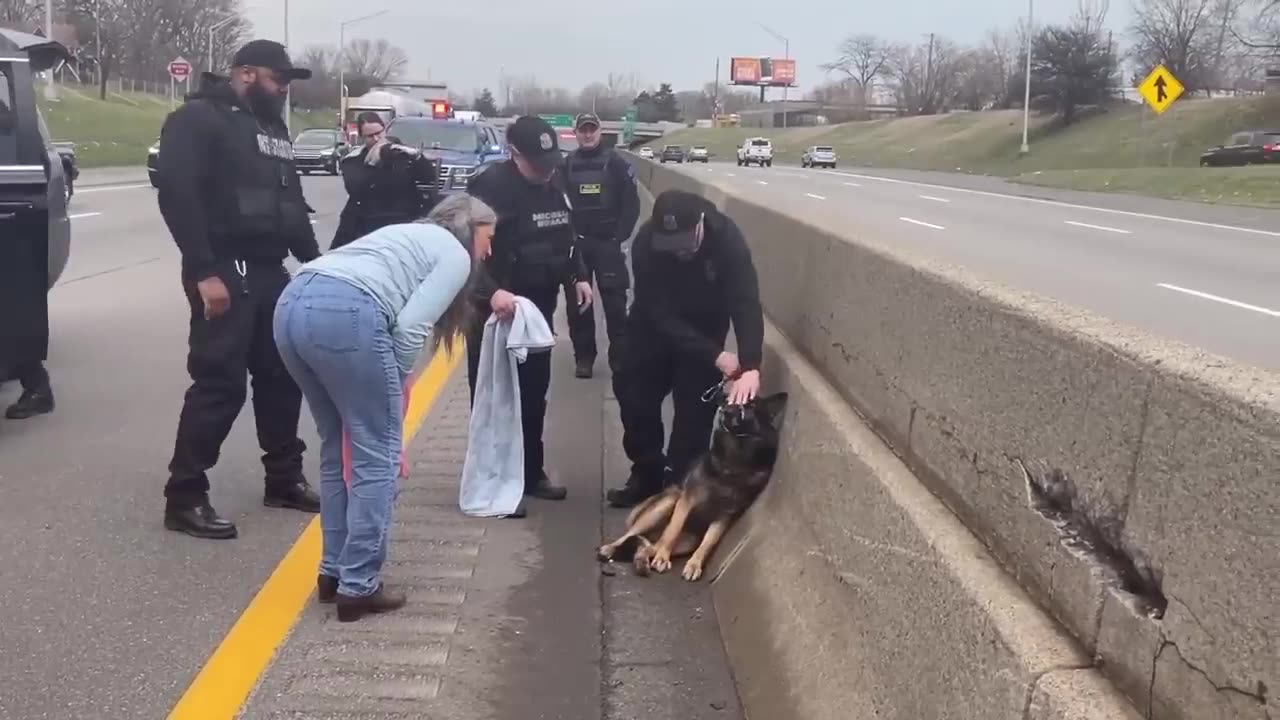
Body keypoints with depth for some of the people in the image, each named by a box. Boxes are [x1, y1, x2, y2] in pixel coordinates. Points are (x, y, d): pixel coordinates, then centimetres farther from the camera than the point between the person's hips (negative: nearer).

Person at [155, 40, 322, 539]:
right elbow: (176, 194, -17)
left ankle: (284, 479, 25)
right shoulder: (199, 118, -7)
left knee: (282, 375, 12)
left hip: (269, 271, 8)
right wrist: (204, 273, -23)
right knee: (219, 382, -9)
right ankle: (185, 497, 1)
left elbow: (291, 201, 23)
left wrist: (313, 259, 13)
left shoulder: (273, 127, 18)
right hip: (224, 273, -8)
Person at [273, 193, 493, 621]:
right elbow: (411, 326, -2)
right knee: (377, 459, 3)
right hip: (345, 314, -9)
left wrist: (387, 383, 22)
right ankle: (358, 587, 6)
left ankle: (333, 572, 27)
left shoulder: (409, 235, 35)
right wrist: (398, 383, 14)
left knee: (338, 449, 21)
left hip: (292, 305, 9)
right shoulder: (455, 255, 12)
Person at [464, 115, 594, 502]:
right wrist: (491, 291, -39)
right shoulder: (490, 187, -18)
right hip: (494, 311, -8)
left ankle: (531, 474, 31)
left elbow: (566, 238, 22)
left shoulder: (554, 185, 8)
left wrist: (578, 277, 10)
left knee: (533, 396, 17)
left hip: (538, 310, 8)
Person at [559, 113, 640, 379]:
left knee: (615, 303, -2)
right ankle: (583, 356, 16)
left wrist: (619, 236, -9)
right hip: (575, 244, 2)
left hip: (607, 243, -2)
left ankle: (619, 356, 7)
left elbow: (631, 203, -1)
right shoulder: (566, 165, 5)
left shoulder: (616, 163, 0)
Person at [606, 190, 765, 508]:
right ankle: (647, 476, 21)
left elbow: (746, 305, -39)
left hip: (704, 328, -1)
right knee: (632, 393, 3)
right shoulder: (646, 243, -32)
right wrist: (716, 356, -38)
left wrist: (750, 366, -53)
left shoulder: (727, 240, -33)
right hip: (655, 325, 1)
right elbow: (660, 313, -32)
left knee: (695, 409, -6)